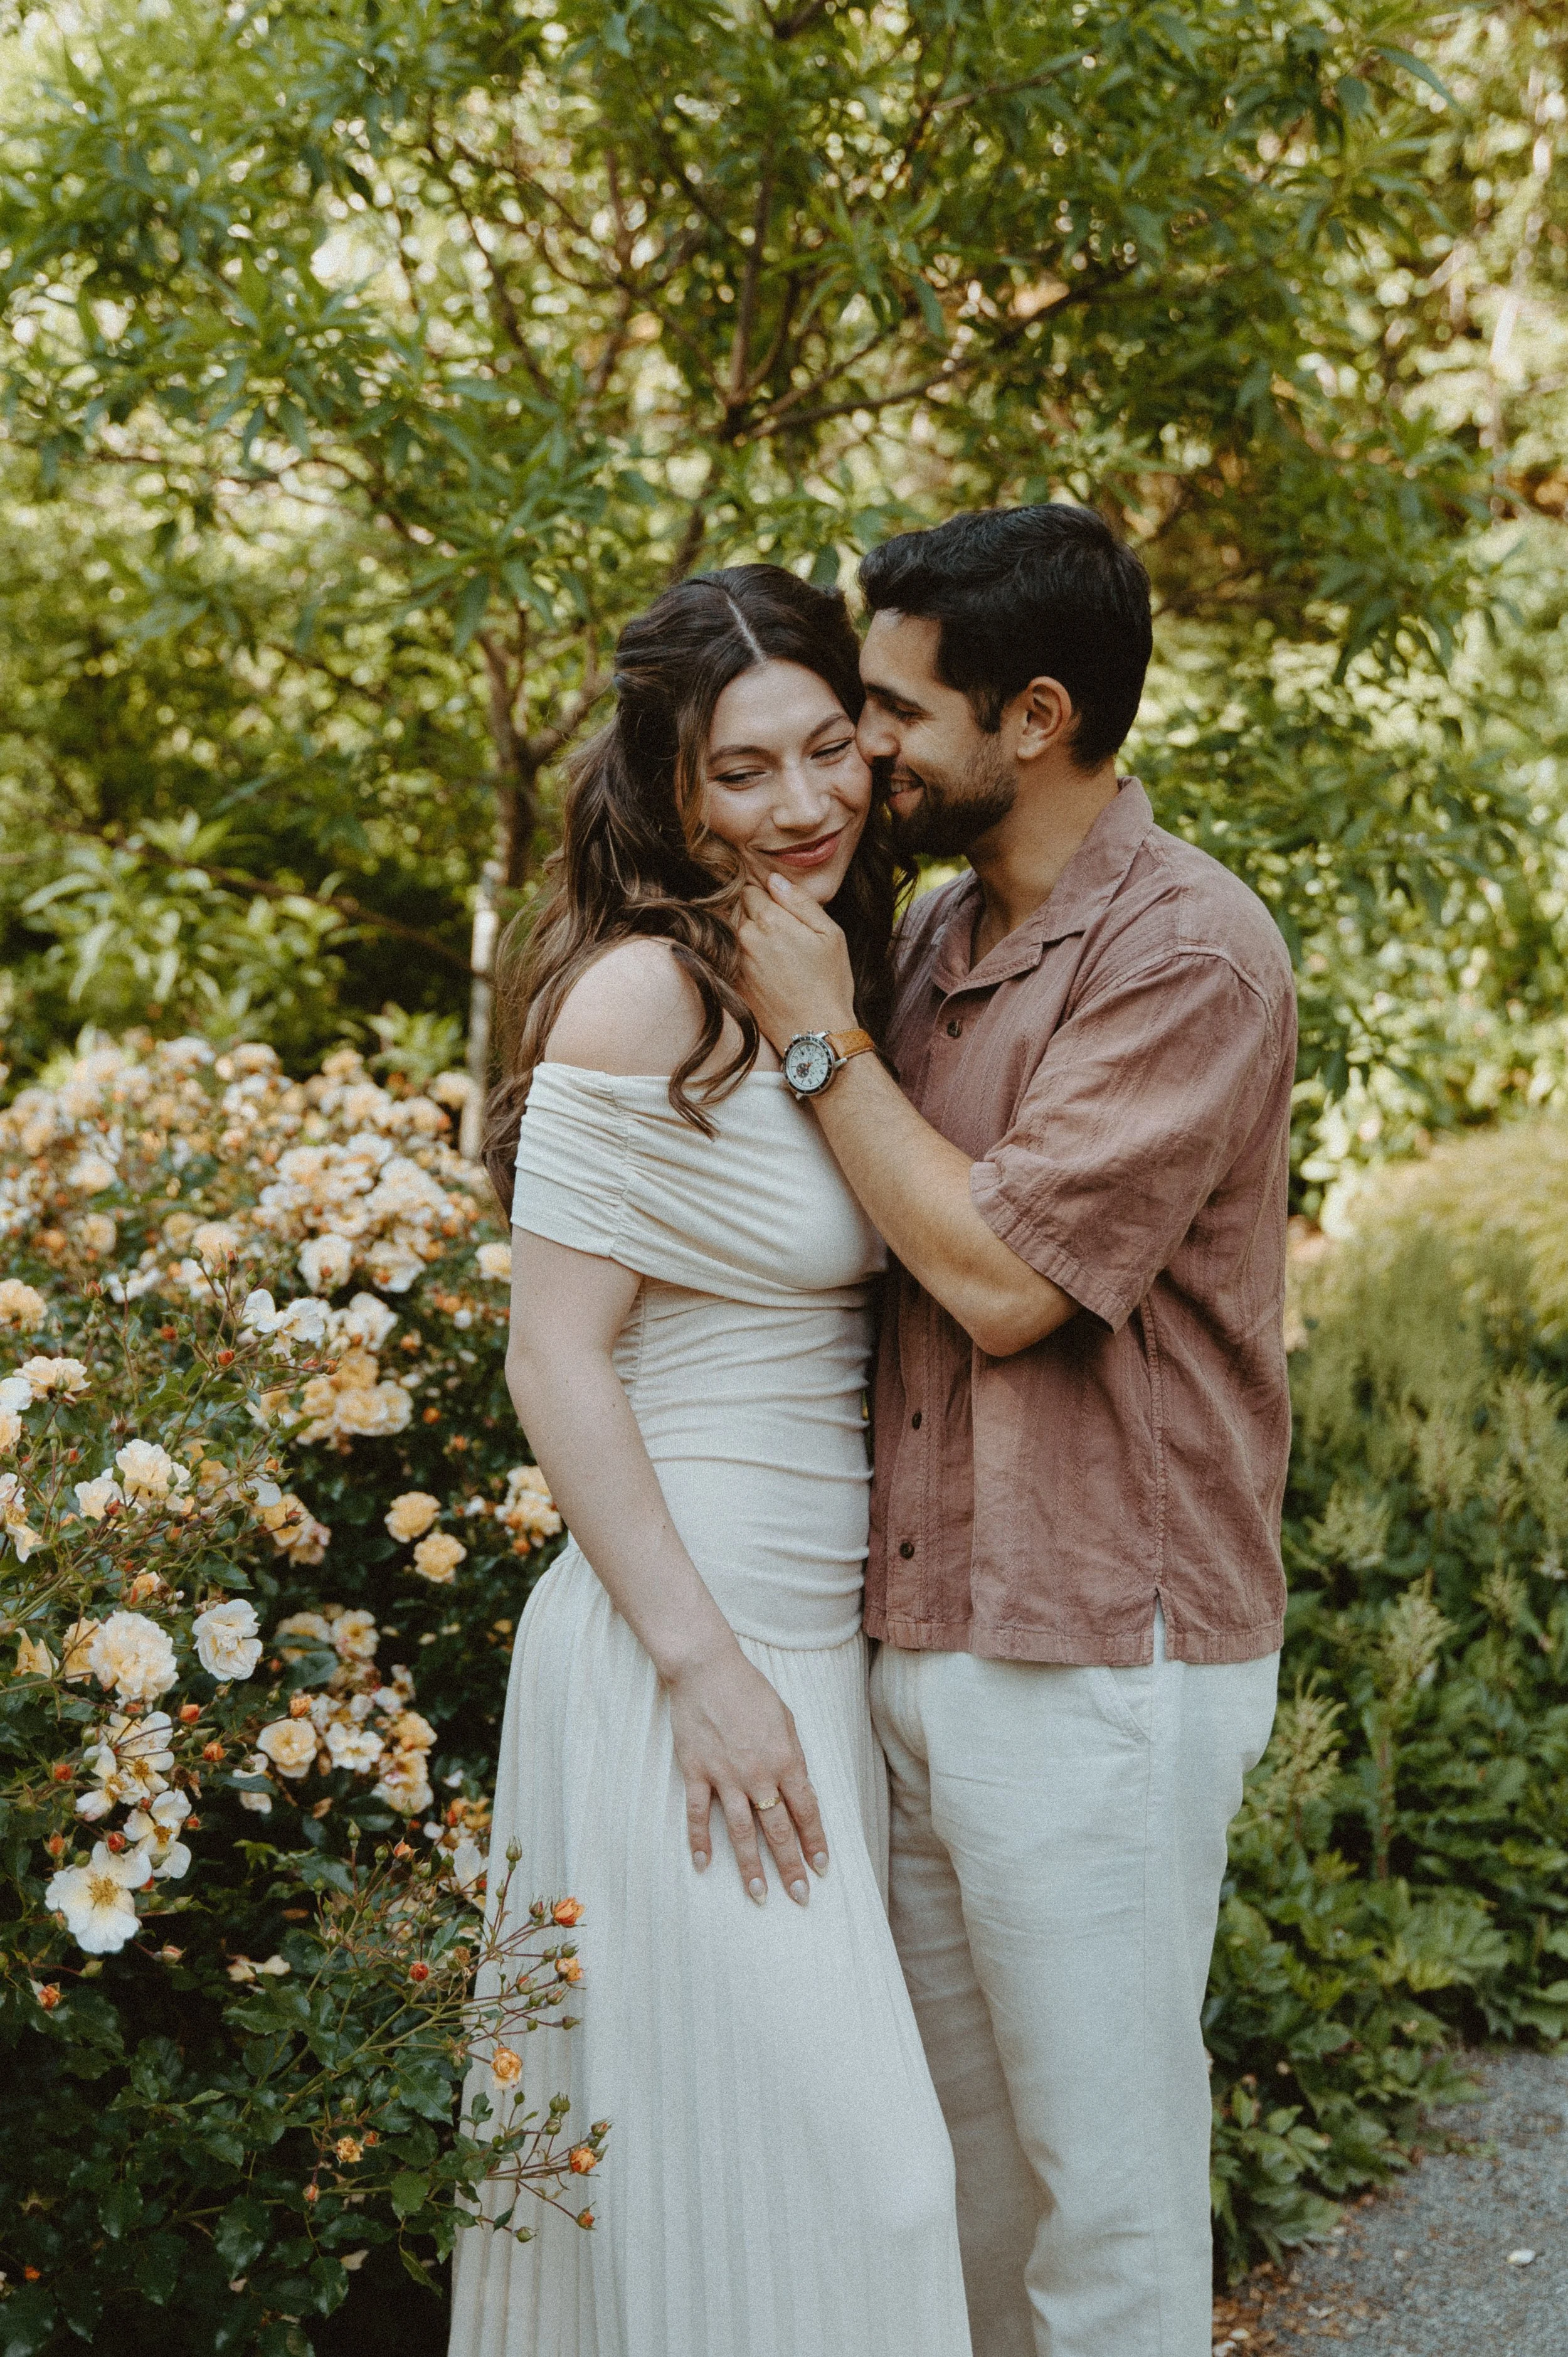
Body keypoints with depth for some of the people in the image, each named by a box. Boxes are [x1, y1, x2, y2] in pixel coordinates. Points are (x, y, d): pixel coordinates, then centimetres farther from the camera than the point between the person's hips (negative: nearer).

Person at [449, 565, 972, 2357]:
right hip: (680, 1642, -9)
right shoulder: (645, 996, -15)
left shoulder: (835, 980, 11)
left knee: (827, 2134, 17)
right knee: (816, 2170, -3)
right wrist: (705, 1666, -18)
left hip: (815, 1639, 9)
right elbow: (553, 1360, -17)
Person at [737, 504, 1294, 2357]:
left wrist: (817, 1040, -11)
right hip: (918, 1648, 8)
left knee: (1102, 2186, 5)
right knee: (951, 2161, 17)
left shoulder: (1193, 955, -13)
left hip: (1095, 1665, -7)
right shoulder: (933, 932, 11)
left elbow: (1004, 1278, -18)